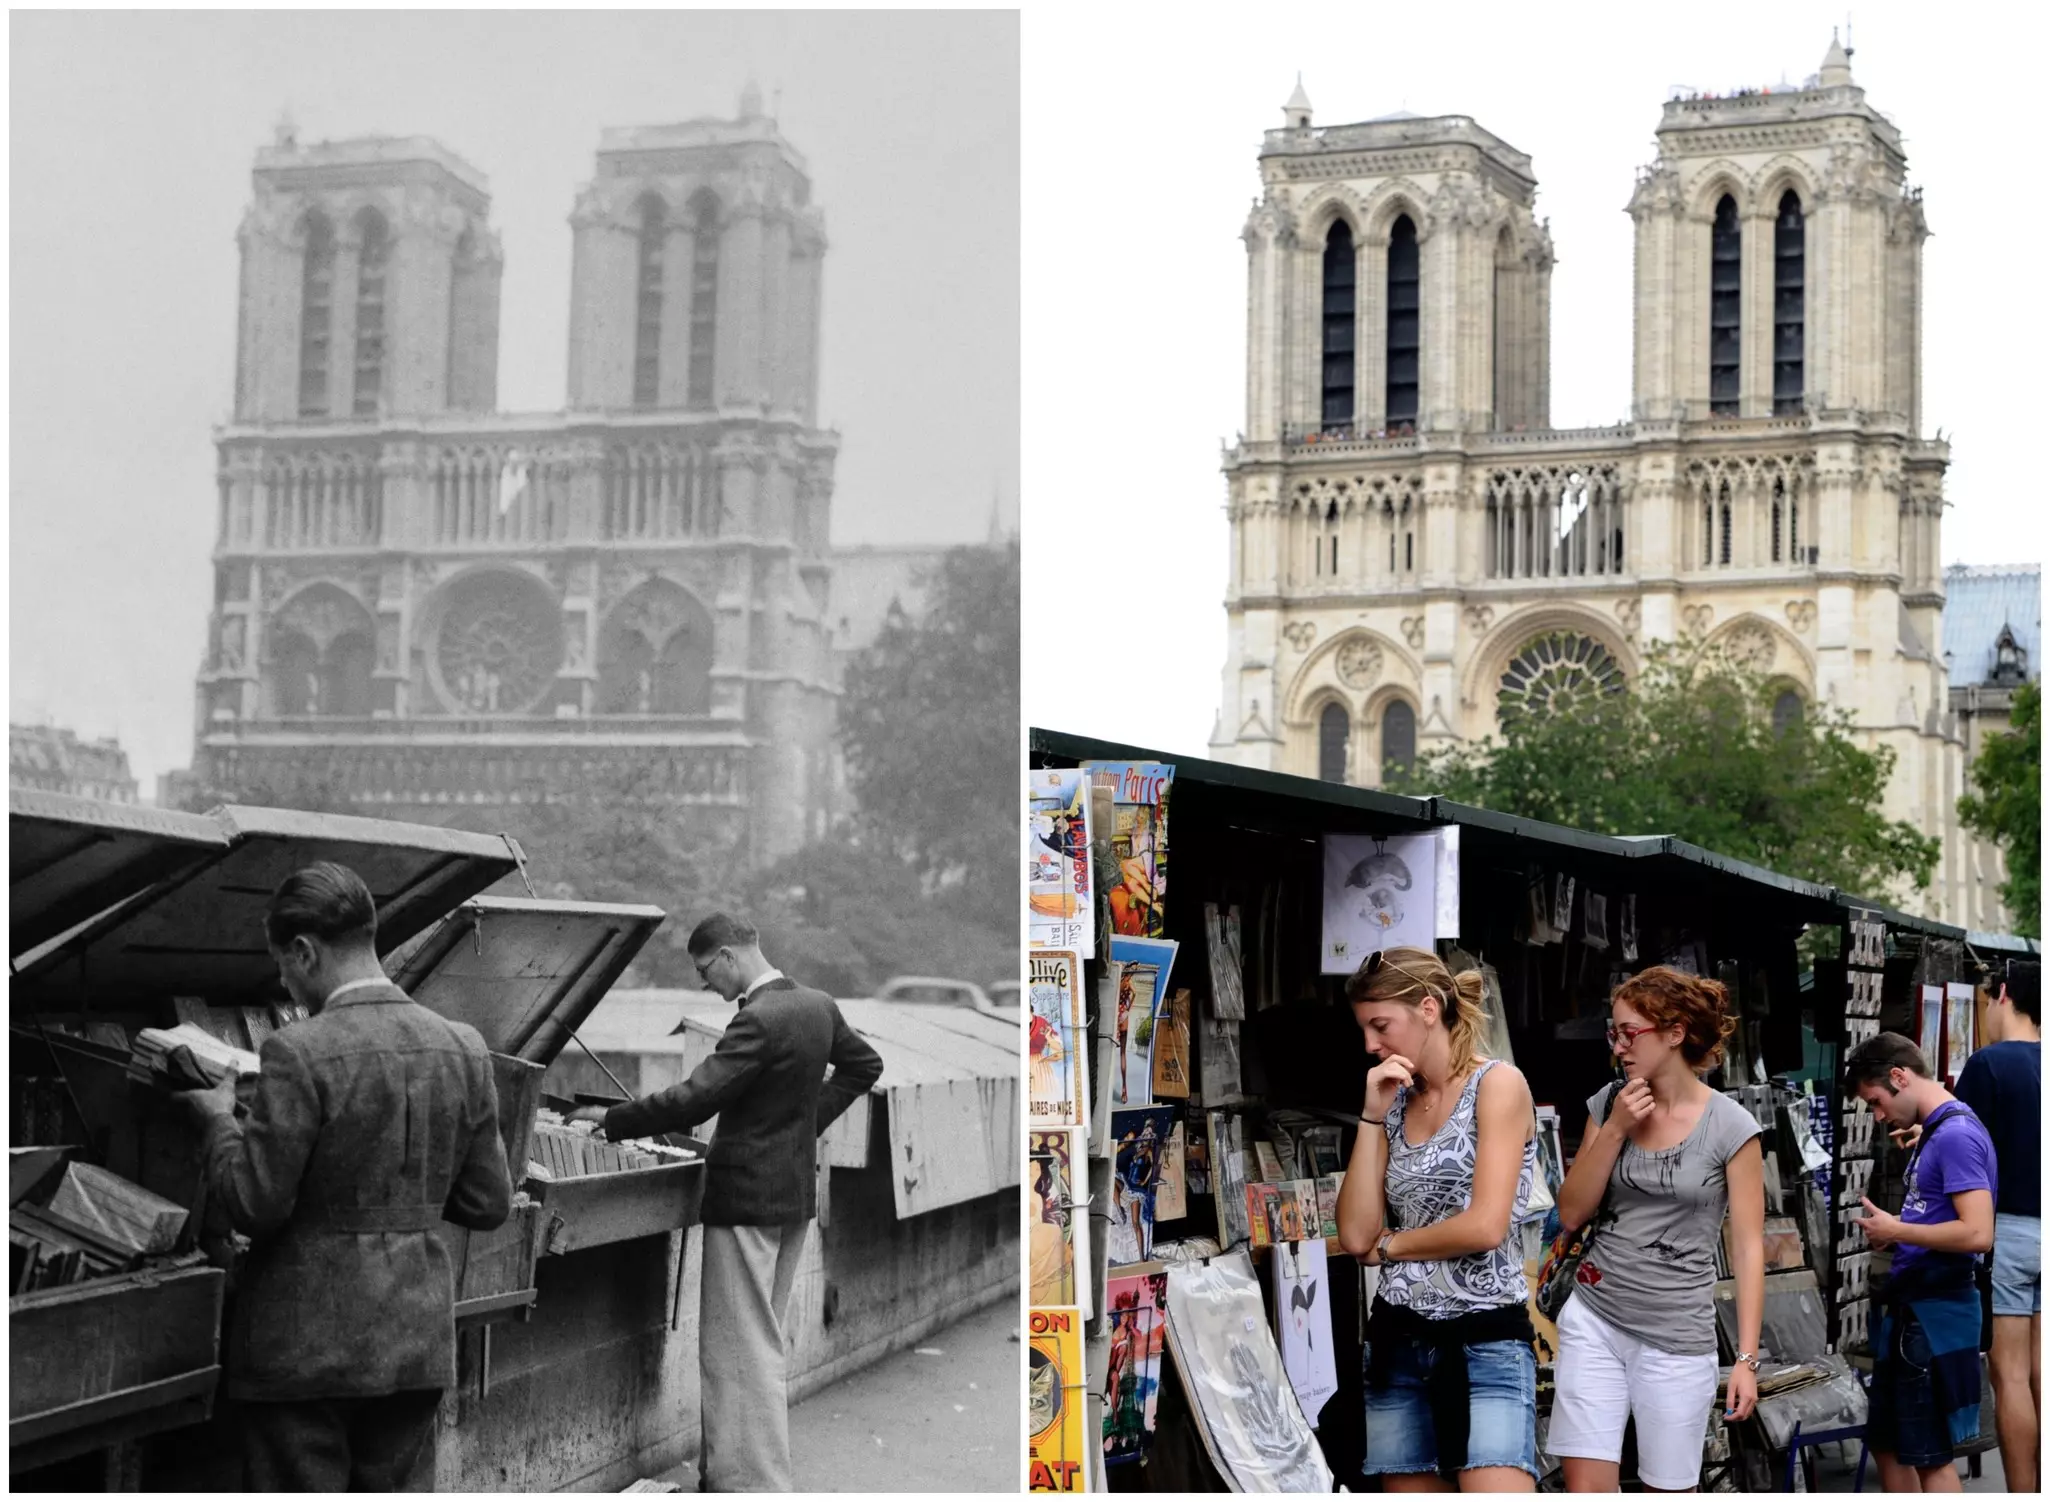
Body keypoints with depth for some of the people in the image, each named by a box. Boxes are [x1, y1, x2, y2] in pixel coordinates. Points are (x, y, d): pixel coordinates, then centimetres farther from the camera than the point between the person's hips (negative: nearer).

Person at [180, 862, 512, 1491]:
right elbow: (489, 1204, 6)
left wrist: (219, 1117, 1)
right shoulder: (463, 1049, 1)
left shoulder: (300, 1053, -16)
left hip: (308, 1344, -5)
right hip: (418, 1341, 5)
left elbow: (255, 1206, -14)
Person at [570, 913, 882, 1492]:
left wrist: (611, 1119, -14)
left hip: (747, 1199, -9)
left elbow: (692, 1100, -25)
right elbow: (864, 1065, 21)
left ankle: (755, 1481, 0)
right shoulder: (818, 1006, 5)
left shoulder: (759, 1021, -22)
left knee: (742, 1350, -2)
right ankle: (726, 1466, 28)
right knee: (763, 1342, 17)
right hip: (797, 1192, 9)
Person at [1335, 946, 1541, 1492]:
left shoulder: (1497, 1084, -5)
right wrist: (1372, 1118, -1)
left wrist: (1391, 1243, 0)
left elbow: (1485, 1227, -16)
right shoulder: (1395, 1104, 13)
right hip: (1398, 1341, 6)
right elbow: (1355, 1236, 2)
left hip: (1486, 1340, -6)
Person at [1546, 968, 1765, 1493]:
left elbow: (1748, 1247, -5)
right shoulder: (1608, 1104, 5)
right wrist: (1615, 1129, -8)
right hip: (1594, 1319, 3)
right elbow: (1571, 1214, 4)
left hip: (1677, 1336, -3)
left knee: (1670, 1490, 7)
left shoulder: (1730, 1126, -7)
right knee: (1585, 1487, -3)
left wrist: (1746, 1358, -9)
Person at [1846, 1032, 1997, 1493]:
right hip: (1907, 1308, 10)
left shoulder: (1956, 1134, -17)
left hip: (1936, 1312, -10)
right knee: (1888, 1444, 17)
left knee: (1931, 1455, -1)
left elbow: (1978, 1233, -24)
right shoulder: (1931, 1133, 12)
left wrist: (1896, 1231, -15)